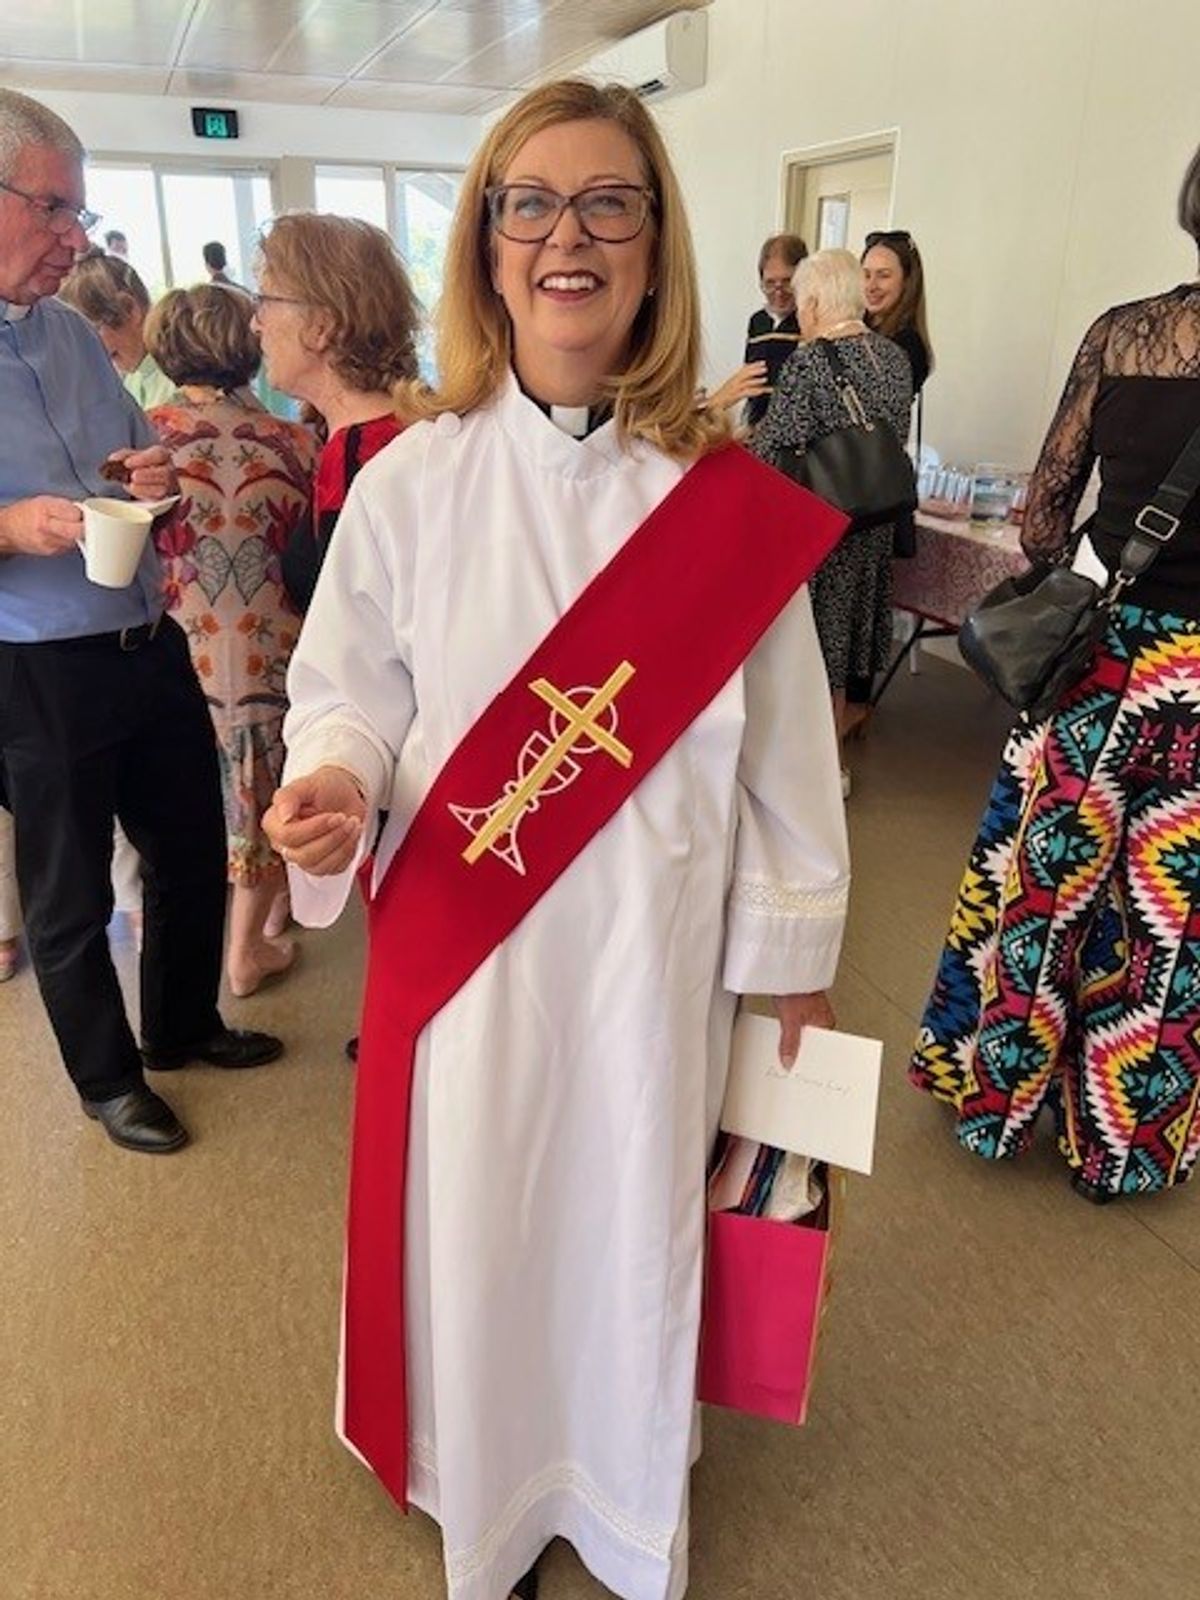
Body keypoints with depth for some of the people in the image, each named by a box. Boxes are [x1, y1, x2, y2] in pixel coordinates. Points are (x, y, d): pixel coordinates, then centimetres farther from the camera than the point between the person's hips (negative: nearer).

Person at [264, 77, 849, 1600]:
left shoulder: (728, 504, -6)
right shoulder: (411, 481, -5)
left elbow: (777, 736, 0)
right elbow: (345, 689, 4)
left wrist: (794, 942, 6)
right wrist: (333, 788, -18)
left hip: (652, 947, 1)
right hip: (464, 942, 0)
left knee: (634, 1216, 16)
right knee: (477, 1226, 14)